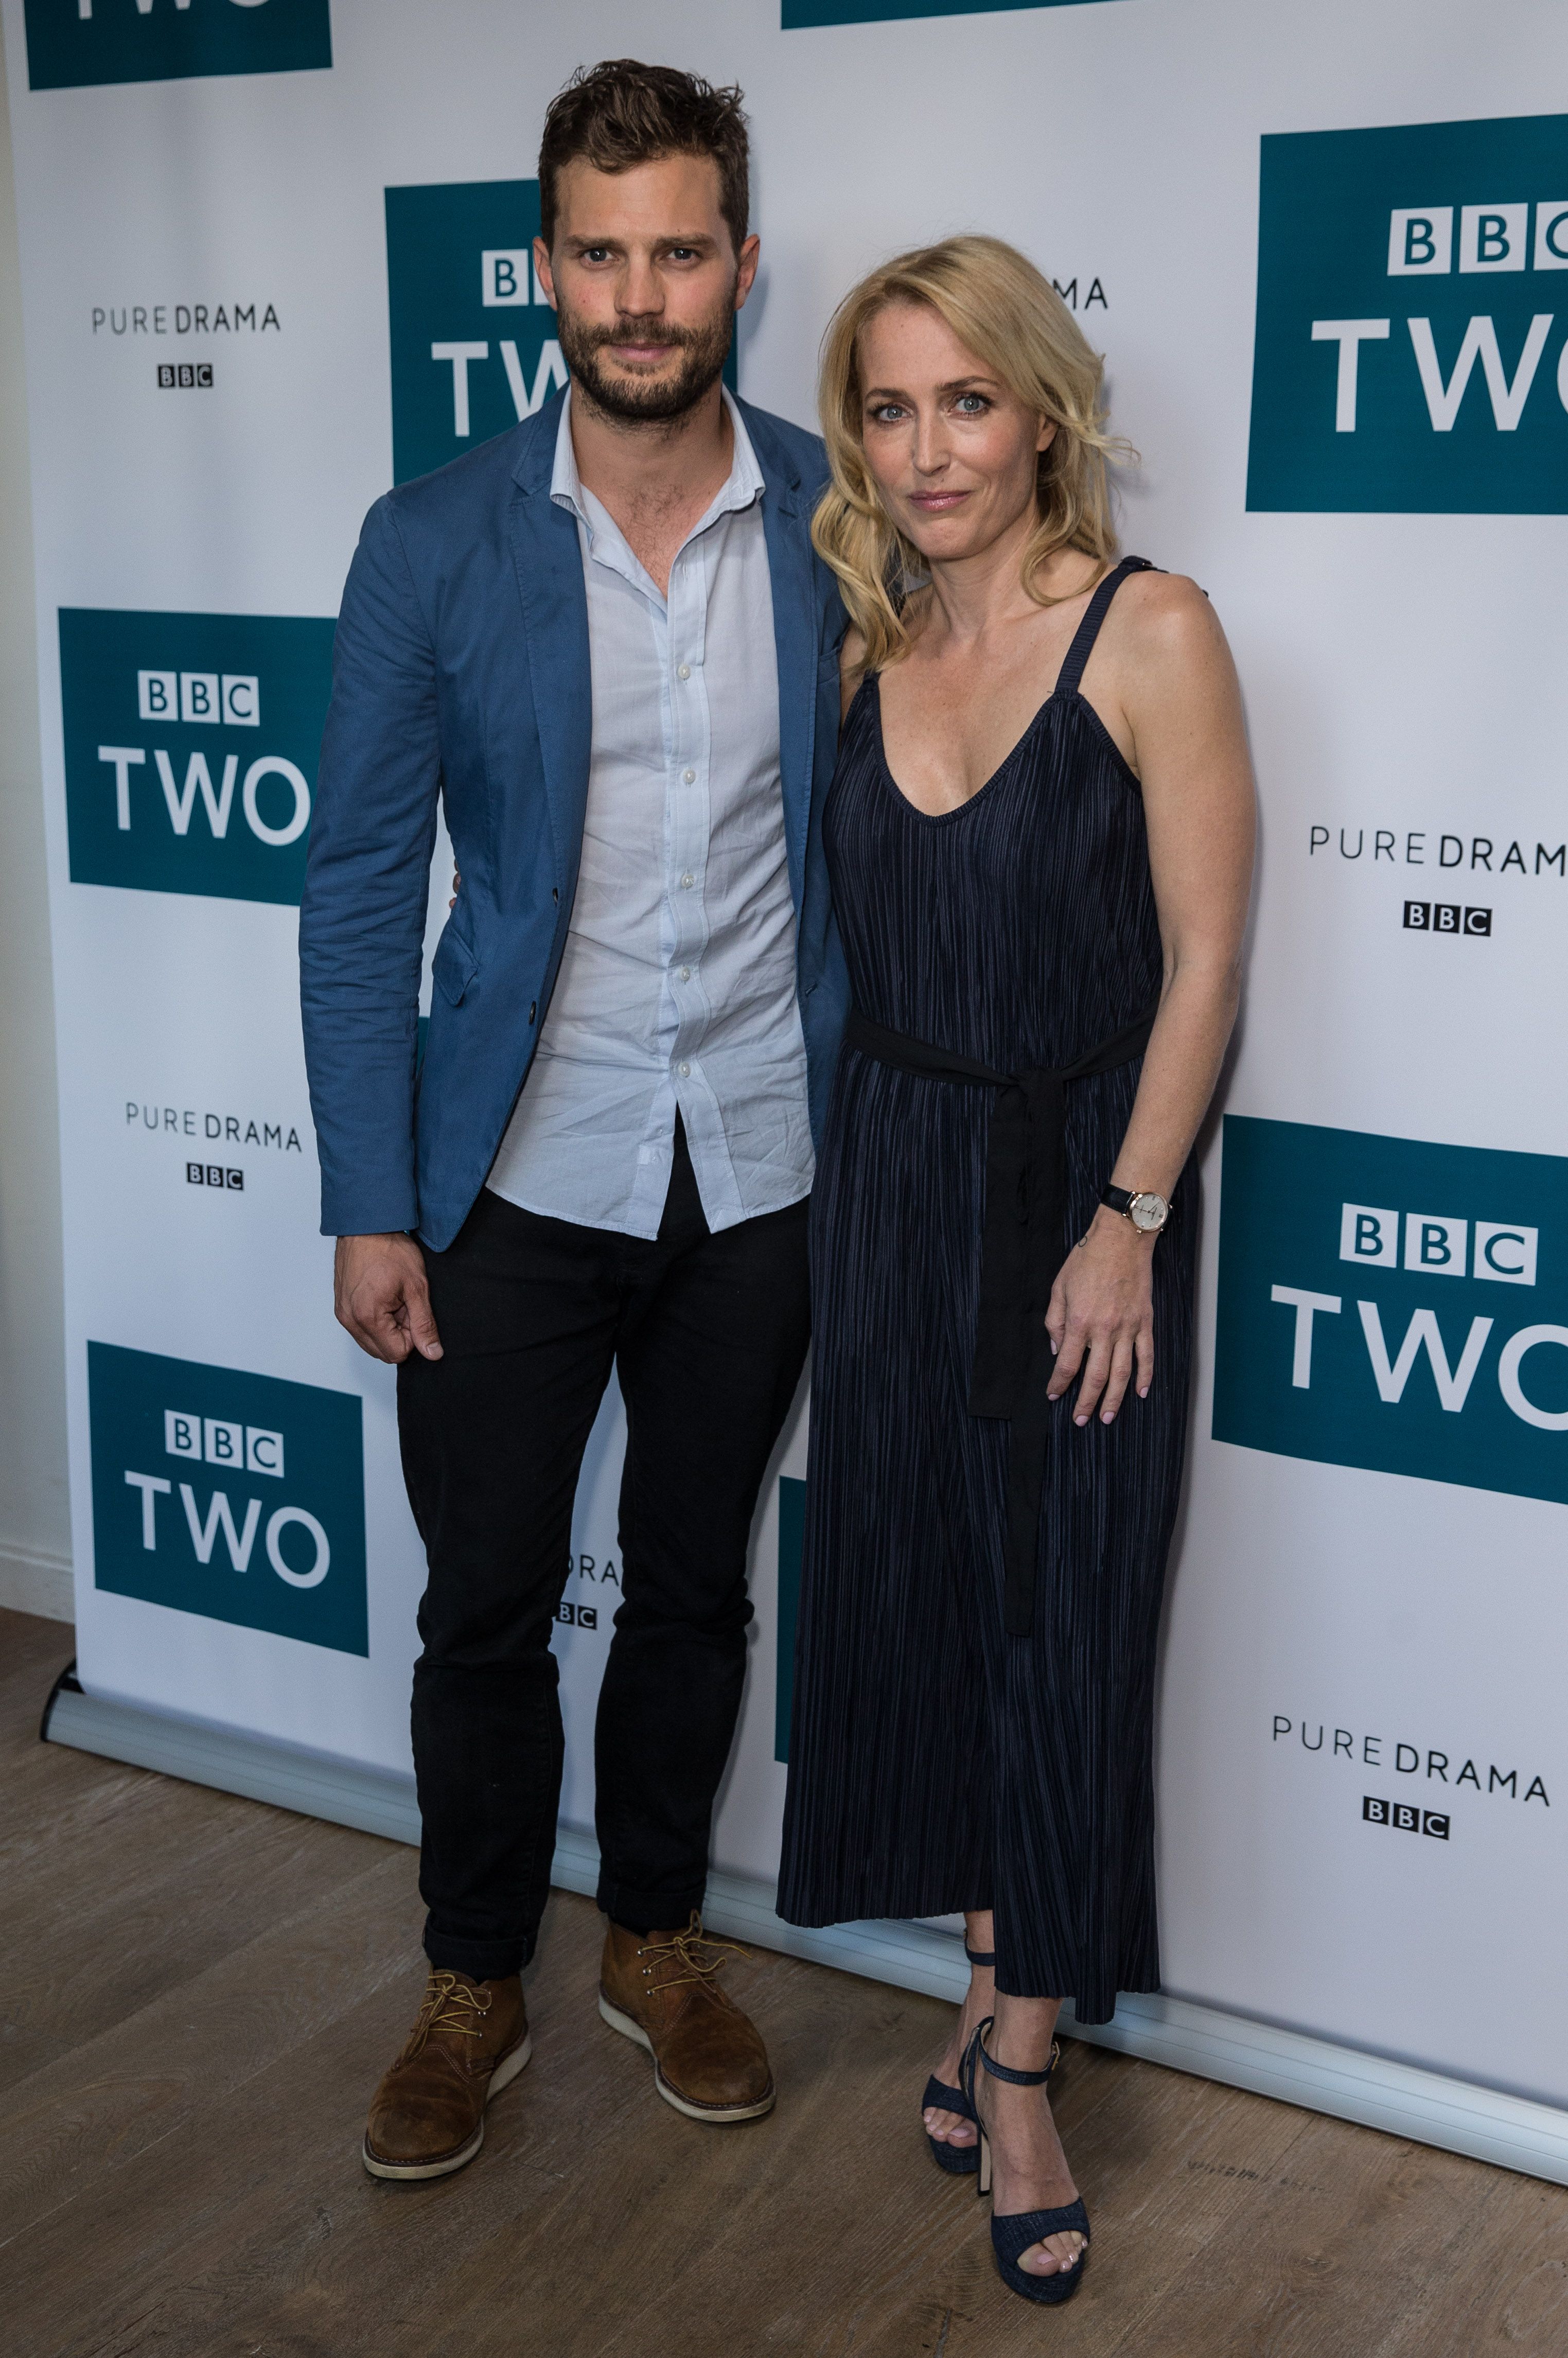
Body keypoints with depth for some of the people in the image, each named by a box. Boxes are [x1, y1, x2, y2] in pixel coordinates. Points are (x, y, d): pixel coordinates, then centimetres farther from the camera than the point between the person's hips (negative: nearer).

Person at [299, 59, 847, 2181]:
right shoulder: (436, 547, -6)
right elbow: (360, 886, -3)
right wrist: (368, 1207, -7)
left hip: (763, 1179, 1)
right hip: (520, 1182, -1)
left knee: (695, 1588, 17)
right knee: (486, 1608, 9)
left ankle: (658, 1939, 38)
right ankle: (476, 1987, 31)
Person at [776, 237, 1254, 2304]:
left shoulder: (1152, 633, -11)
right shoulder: (863, 650, 4)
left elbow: (1202, 958, -11)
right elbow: (859, 937, 10)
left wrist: (1126, 1220, -14)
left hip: (1082, 1176, -4)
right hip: (892, 1167, 5)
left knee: (1065, 1608, 3)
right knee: (919, 1582, 11)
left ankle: (1021, 2063, 17)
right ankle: (996, 1984, 30)